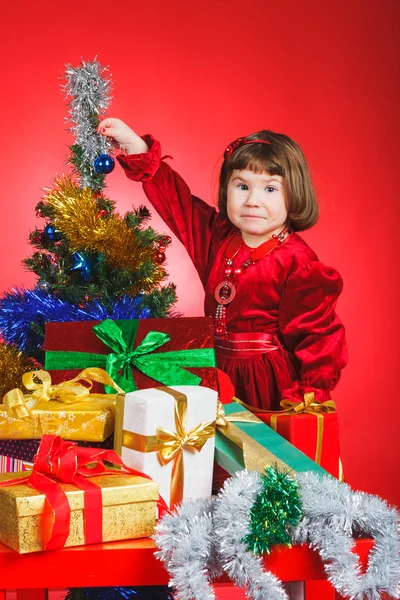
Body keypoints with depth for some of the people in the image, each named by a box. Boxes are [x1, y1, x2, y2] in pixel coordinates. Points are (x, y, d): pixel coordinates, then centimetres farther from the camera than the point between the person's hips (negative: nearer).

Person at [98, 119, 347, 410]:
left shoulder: (298, 264, -15)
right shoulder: (217, 235, 4)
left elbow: (317, 337, -15)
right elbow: (175, 197, 13)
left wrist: (309, 398, -21)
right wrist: (135, 144, 11)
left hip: (268, 386, -5)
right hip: (216, 374, 6)